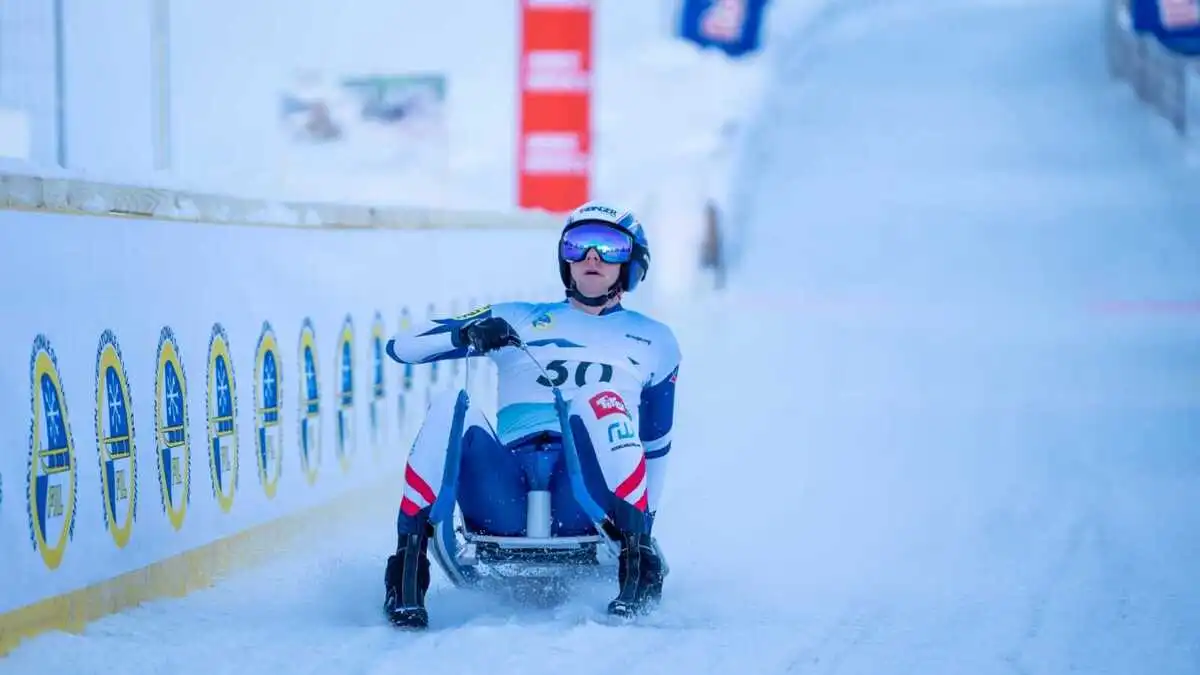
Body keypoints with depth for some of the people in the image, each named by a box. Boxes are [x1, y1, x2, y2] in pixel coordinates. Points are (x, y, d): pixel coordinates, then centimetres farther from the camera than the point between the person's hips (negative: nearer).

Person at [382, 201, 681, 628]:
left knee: (603, 401, -30)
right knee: (449, 409, -27)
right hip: (506, 502, 1)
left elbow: (655, 441, 27)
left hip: (586, 499, -1)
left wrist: (644, 524, 20)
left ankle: (637, 563, -31)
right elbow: (401, 346, 14)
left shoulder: (653, 341, 24)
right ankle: (406, 573, -29)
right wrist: (466, 333, -6)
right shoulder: (517, 320, 22)